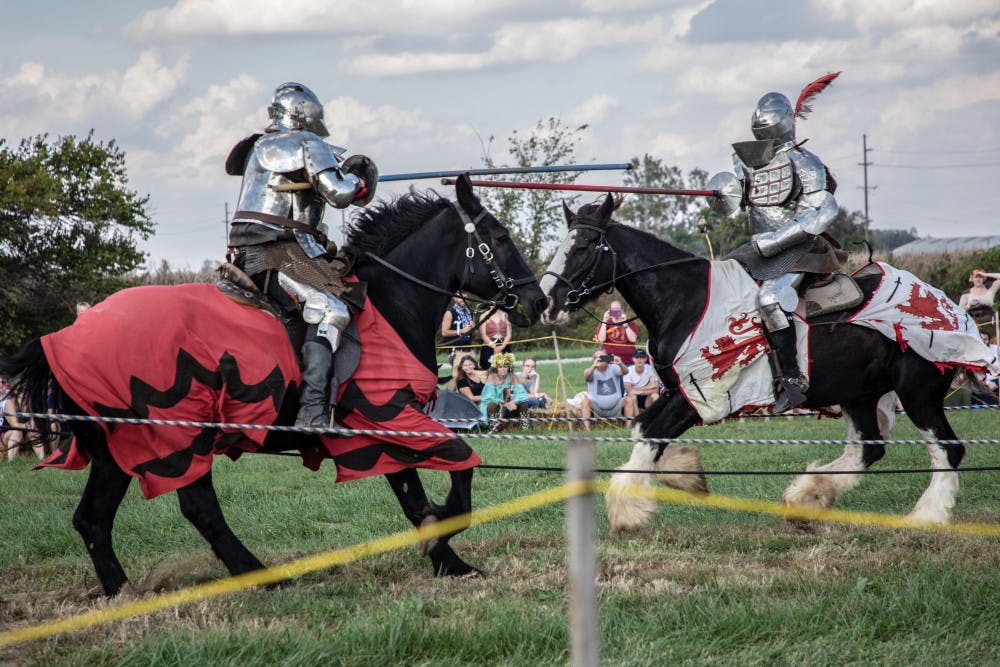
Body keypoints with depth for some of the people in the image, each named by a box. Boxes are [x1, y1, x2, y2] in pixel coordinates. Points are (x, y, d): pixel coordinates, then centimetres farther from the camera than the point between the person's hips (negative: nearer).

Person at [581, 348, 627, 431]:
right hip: (597, 407, -1)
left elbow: (624, 372, -20)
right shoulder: (591, 370, -5)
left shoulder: (613, 368, -1)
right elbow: (586, 376, -29)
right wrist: (594, 366, -51)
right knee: (585, 402, -27)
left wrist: (620, 364, -44)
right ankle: (587, 430, -33)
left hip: (615, 408, 1)